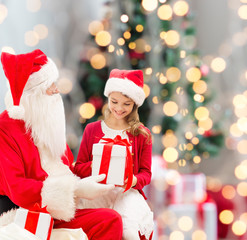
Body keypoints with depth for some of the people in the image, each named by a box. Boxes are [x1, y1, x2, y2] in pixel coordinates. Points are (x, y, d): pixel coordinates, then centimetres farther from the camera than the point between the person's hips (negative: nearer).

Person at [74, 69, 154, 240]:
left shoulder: (142, 134, 11)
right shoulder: (92, 129, 14)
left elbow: (146, 173, 9)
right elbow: (78, 167, 13)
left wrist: (134, 180, -15)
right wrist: (94, 166, -10)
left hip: (127, 192, 0)